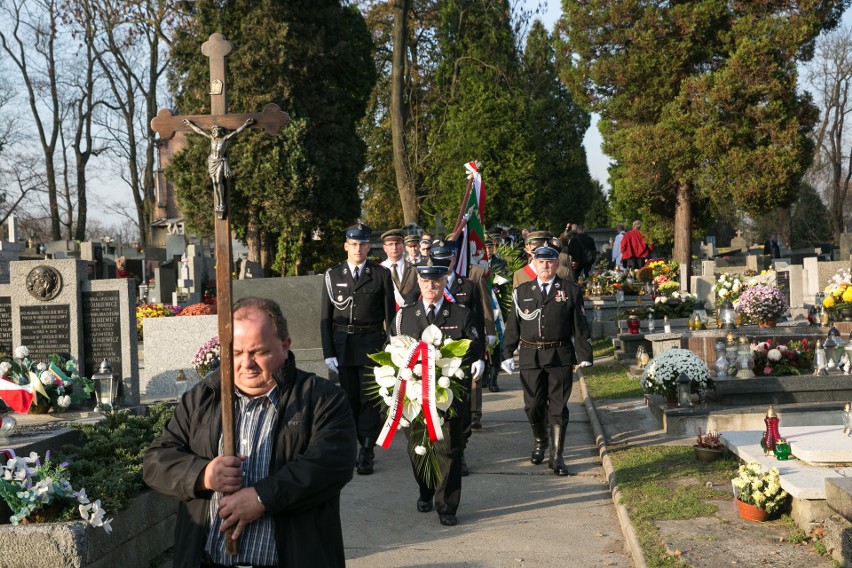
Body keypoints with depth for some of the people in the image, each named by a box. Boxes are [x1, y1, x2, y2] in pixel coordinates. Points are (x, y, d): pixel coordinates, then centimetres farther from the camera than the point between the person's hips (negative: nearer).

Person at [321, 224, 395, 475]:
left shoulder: (381, 274, 2)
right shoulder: (333, 275, 6)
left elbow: (390, 314, 3)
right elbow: (325, 316, 6)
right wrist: (328, 352, -1)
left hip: (371, 343, -2)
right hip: (342, 344, 2)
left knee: (370, 397, -6)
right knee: (350, 398, 8)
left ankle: (366, 454, -4)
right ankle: (363, 444, 21)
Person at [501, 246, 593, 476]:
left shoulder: (571, 291, 5)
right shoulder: (522, 292, 9)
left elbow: (580, 327, 4)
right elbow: (512, 326, 11)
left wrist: (584, 355, -2)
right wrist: (507, 354, 6)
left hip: (561, 357, -1)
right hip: (530, 356, 1)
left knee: (558, 408, 0)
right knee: (533, 406, 4)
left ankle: (557, 457, 8)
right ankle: (540, 440, 33)